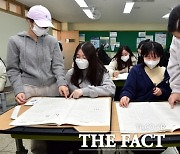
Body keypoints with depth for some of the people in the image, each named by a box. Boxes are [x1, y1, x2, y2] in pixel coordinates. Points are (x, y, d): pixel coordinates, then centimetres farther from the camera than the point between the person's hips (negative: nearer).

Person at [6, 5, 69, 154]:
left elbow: (58, 65, 2)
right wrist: (19, 90, -10)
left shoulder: (52, 41, 7)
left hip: (51, 88, 2)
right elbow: (13, 69, 1)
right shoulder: (15, 41, 3)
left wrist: (61, 83, -15)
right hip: (28, 89, -2)